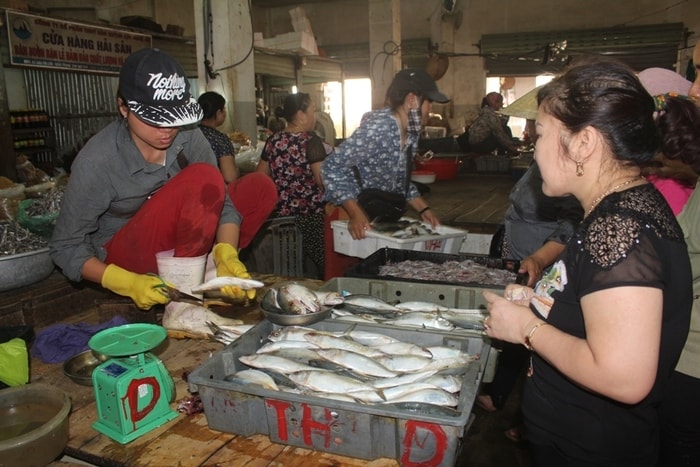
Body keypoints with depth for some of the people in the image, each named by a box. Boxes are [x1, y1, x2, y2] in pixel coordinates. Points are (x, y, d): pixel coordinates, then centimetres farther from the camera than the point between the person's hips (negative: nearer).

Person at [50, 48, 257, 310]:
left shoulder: (188, 137, -16)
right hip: (123, 255, -5)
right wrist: (128, 283, -30)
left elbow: (220, 204, -12)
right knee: (203, 178, -28)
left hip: (176, 243, 6)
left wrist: (226, 255, -32)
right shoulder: (96, 161, -24)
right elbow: (64, 247, -15)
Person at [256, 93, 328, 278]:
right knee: (319, 267, 2)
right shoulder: (310, 141, -12)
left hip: (280, 214, 7)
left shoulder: (273, 140, 6)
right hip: (310, 216, -7)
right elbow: (324, 181, -17)